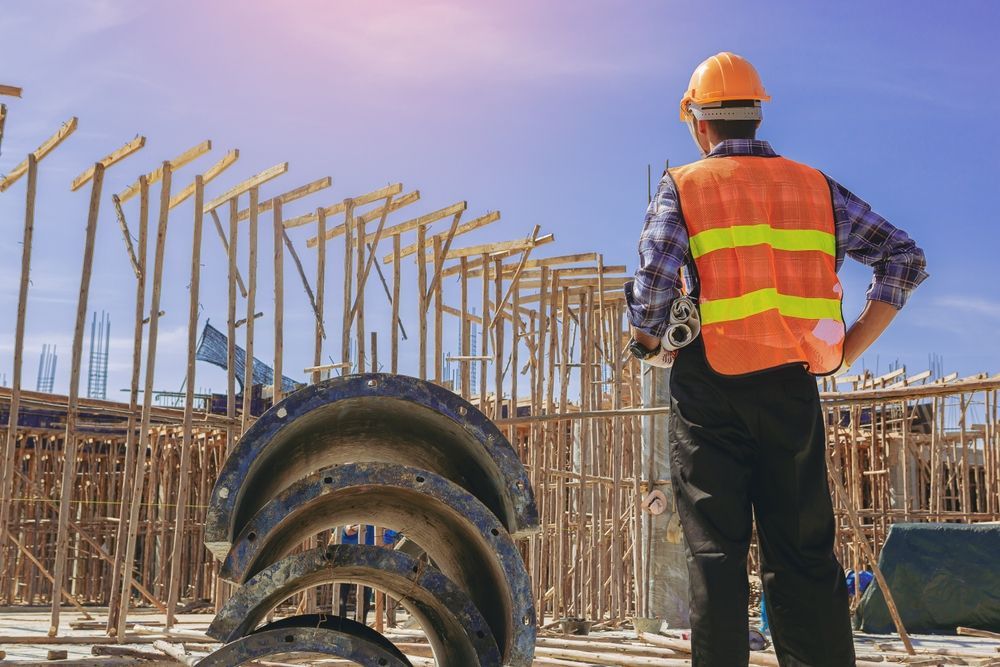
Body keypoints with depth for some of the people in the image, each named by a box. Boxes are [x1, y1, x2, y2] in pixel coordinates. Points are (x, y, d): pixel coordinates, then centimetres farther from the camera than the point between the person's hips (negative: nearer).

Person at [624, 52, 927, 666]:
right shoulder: (816, 186, 11)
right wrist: (849, 348, 7)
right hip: (792, 385, 3)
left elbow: (650, 296, -11)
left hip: (712, 387, -2)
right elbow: (905, 257, 9)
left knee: (715, 550, 3)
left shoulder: (683, 188, 1)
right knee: (805, 552, 9)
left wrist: (653, 347, 9)